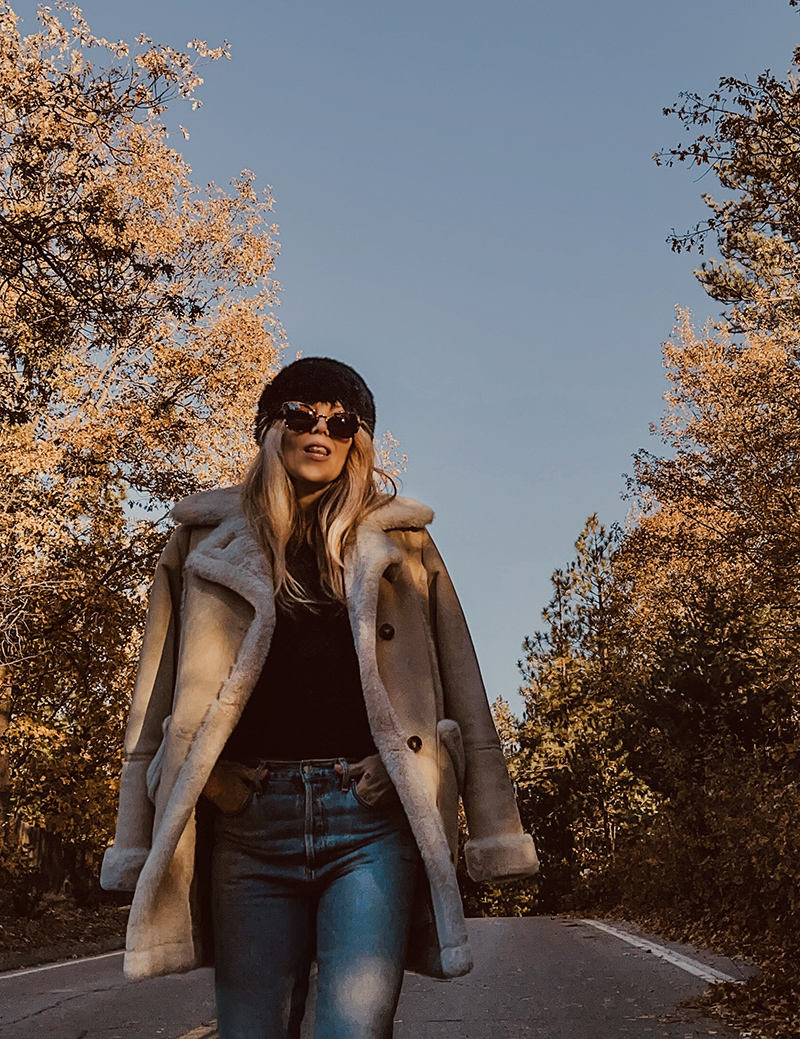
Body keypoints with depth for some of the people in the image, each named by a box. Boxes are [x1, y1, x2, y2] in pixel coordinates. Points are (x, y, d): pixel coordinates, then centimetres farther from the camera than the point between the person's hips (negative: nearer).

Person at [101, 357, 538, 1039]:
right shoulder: (209, 541, 15)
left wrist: (492, 833, 2)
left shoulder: (400, 543, 15)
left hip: (371, 813, -1)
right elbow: (158, 700, 14)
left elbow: (461, 693, 11)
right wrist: (140, 845, 5)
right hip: (248, 822, 1)